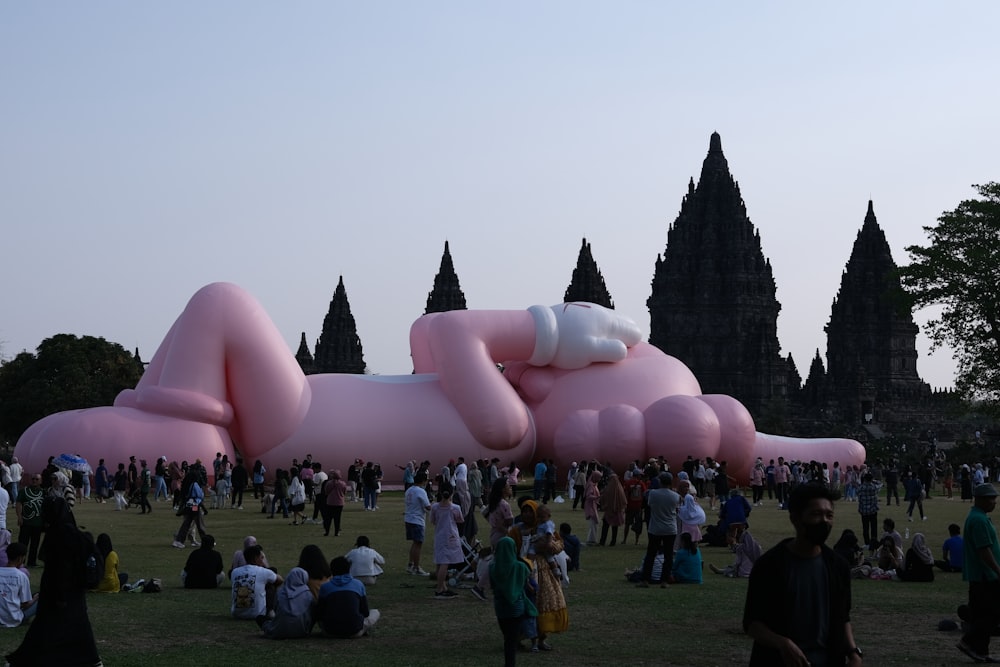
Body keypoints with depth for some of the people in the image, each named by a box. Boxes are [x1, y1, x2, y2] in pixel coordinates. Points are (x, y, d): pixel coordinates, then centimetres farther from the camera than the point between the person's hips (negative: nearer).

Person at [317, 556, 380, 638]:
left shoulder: (324, 587, 7)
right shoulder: (358, 584, 7)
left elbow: (319, 615, 11)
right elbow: (365, 612, 12)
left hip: (330, 632, 0)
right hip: (355, 632, 0)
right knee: (375, 612, 26)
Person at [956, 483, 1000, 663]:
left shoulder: (975, 517, 16)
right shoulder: (979, 520, -17)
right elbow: (984, 551, -22)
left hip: (977, 576, 11)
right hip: (985, 576, -11)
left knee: (980, 614, 11)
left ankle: (980, 651, 13)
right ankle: (969, 641, -7)